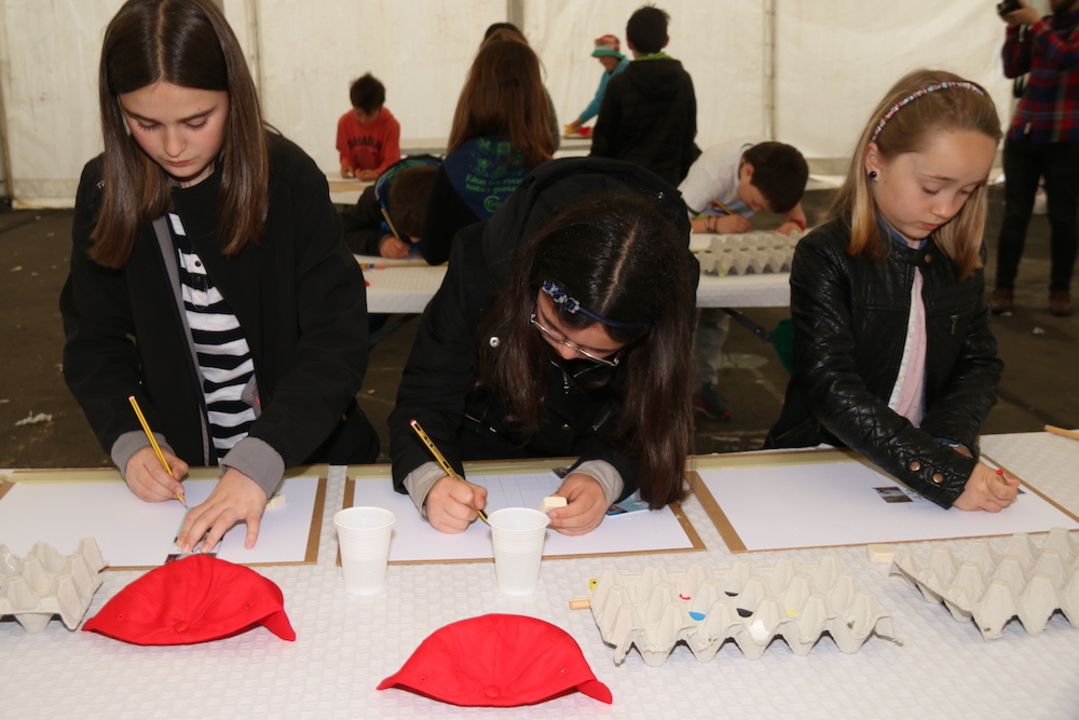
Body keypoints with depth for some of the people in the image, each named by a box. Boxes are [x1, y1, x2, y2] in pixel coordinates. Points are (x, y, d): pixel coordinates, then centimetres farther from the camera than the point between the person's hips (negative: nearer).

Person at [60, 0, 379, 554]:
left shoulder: (289, 179, -11)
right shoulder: (105, 190, -2)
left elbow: (338, 342, -16)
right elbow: (93, 341, 4)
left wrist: (259, 462, -28)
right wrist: (130, 442, -14)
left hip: (305, 460, -1)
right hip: (182, 471, 2)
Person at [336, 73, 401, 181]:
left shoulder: (391, 124, -10)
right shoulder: (345, 122, 0)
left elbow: (391, 161, -12)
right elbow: (345, 154, 9)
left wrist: (377, 174, -32)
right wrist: (345, 165, -14)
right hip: (355, 180, 1)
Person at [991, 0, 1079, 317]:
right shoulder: (1041, 26, 14)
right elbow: (1012, 69, 9)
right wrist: (1014, 29, -2)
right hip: (1022, 135, 4)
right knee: (1015, 215, -1)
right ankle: (1004, 288, 3)